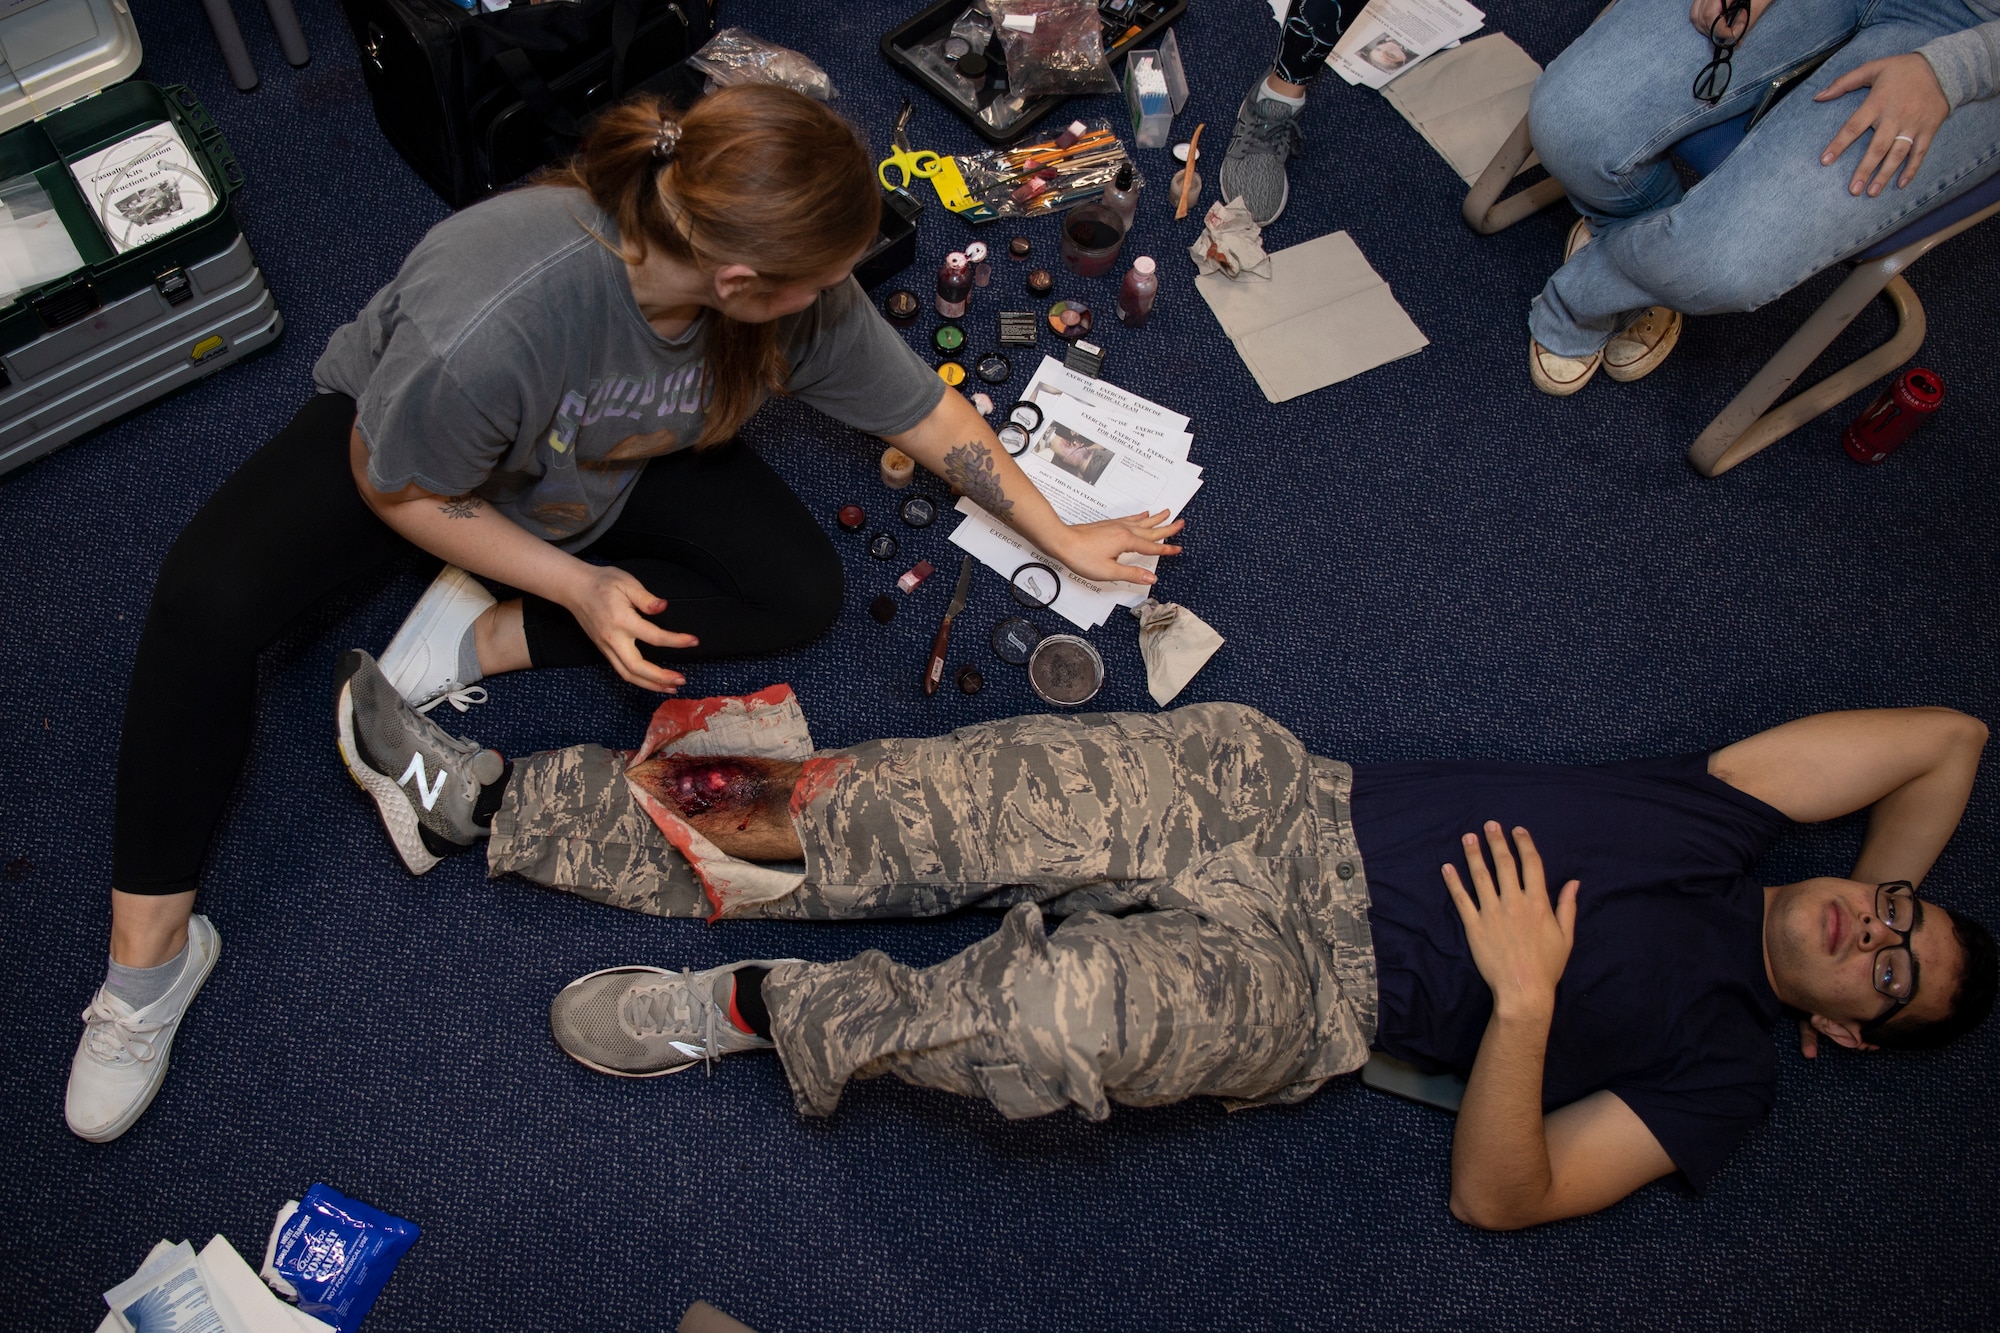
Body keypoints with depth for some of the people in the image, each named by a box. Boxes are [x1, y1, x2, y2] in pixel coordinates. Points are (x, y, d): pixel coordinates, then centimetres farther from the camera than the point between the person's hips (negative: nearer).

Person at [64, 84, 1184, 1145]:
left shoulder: (803, 301, -30)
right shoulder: (487, 325, -43)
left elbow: (928, 414, -13)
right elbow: (394, 488, -24)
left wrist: (1063, 538, -6)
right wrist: (578, 588, -26)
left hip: (623, 463, 4)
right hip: (398, 440, -3)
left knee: (803, 592, -17)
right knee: (208, 598, -26)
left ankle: (478, 640, -9)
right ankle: (149, 955, -8)